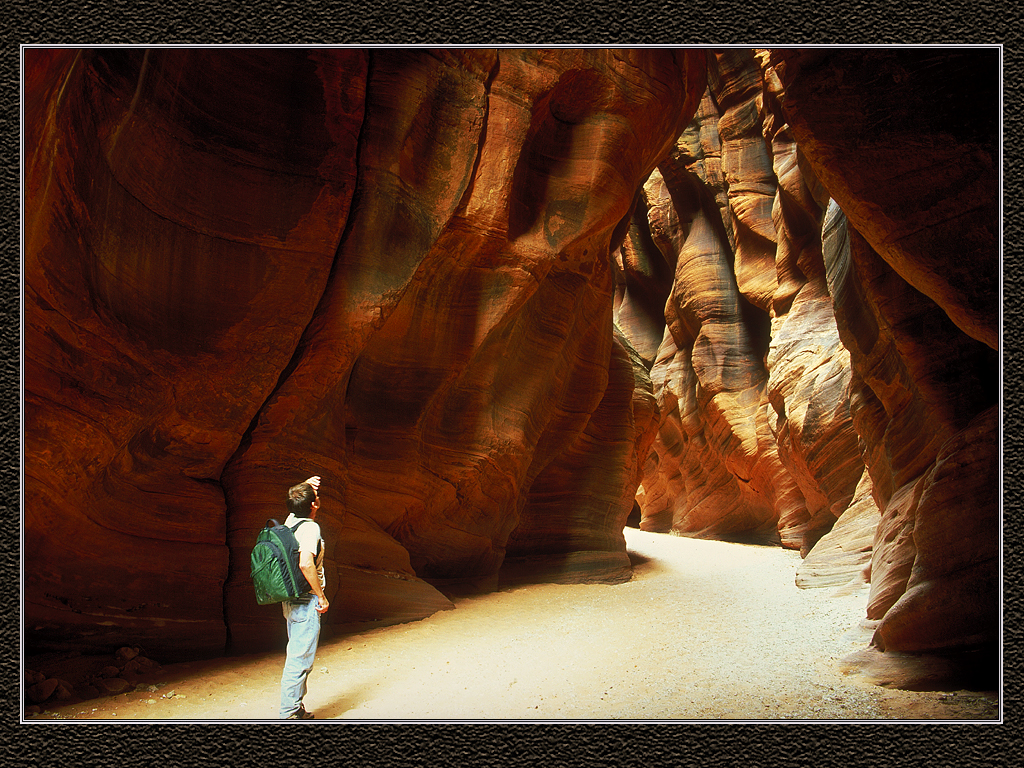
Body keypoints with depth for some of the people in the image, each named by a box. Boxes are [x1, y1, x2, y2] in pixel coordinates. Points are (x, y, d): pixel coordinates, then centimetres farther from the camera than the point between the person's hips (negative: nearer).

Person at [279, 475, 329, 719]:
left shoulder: (291, 520, 6)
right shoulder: (310, 527, -18)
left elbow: (299, 504, 31)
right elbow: (306, 564, -32)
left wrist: (306, 487, 13)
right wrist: (321, 595, -22)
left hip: (291, 601, 9)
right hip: (306, 601, -9)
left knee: (298, 656, 18)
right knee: (299, 659, -2)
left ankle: (296, 710, 28)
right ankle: (289, 715, 3)